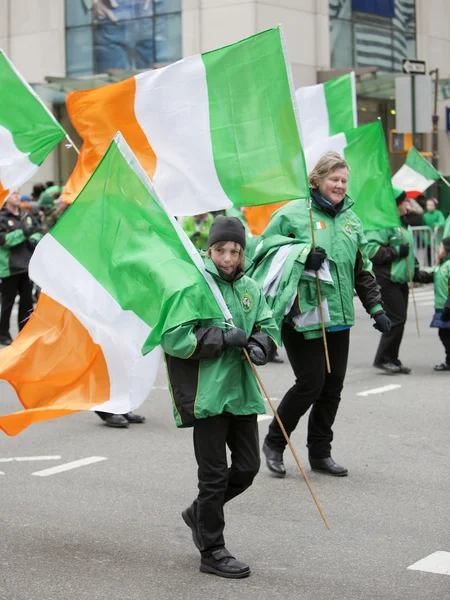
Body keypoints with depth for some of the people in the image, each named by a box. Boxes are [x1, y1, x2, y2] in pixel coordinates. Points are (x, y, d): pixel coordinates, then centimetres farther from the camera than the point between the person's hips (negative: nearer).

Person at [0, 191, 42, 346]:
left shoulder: (26, 216, 10)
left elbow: (38, 231, 18)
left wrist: (34, 239, -4)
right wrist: (23, 233, -26)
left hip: (27, 265, 6)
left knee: (27, 299, 13)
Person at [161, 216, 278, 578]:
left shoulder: (250, 288, 9)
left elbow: (268, 326, 16)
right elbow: (174, 339, -16)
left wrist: (259, 344, -7)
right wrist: (225, 338, -18)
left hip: (241, 390, 6)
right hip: (206, 393, -6)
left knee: (248, 467, 12)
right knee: (214, 474, 1)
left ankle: (199, 513, 36)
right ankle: (212, 552, 14)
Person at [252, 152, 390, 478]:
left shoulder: (351, 219, 15)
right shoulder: (294, 213, -4)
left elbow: (363, 270, 21)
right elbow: (265, 244, -5)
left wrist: (376, 308, 16)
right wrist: (303, 252, -15)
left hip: (338, 317, 6)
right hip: (303, 316, -6)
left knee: (333, 385, 7)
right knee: (311, 383, -7)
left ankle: (320, 452, 22)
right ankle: (274, 443, 14)